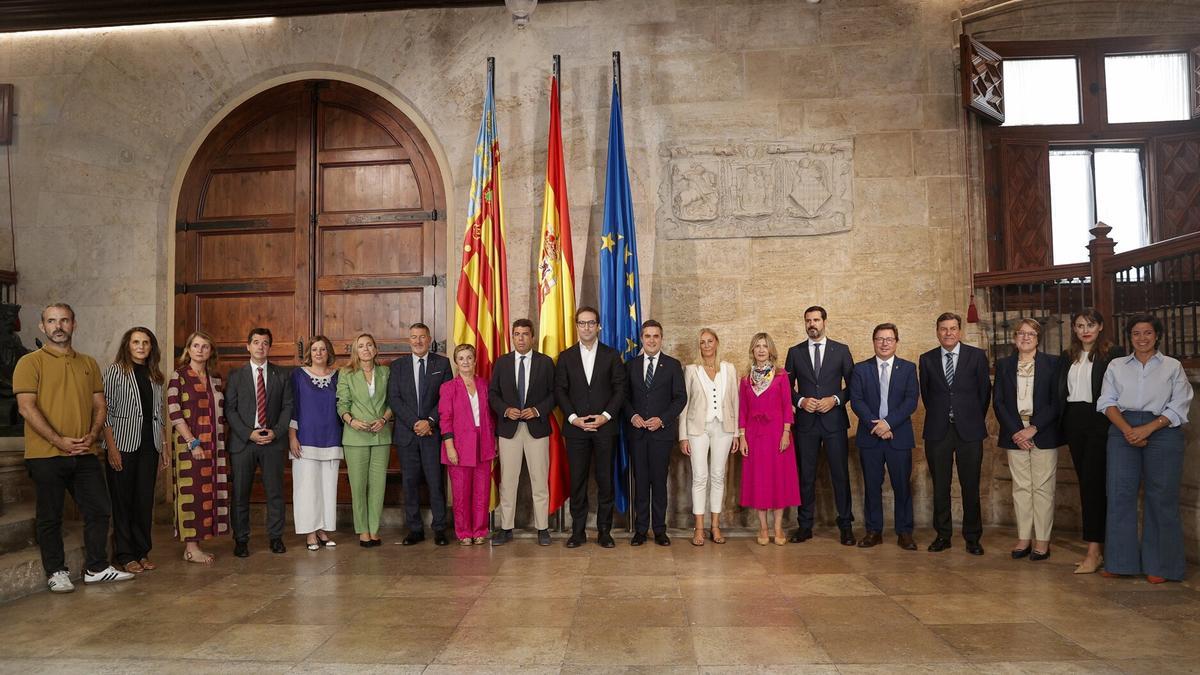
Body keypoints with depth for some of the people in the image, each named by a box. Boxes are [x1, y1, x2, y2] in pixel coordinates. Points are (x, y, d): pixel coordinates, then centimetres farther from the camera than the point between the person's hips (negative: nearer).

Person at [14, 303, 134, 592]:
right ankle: (56, 572, 19)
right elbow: (26, 407, -11)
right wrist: (59, 441, -17)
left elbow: (100, 405, 12)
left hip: (85, 454, 4)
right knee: (50, 517, 6)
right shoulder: (30, 362, -2)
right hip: (46, 455, -4)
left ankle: (97, 568, 20)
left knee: (98, 510, 7)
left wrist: (92, 435, -5)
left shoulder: (89, 363, 13)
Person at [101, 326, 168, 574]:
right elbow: (106, 411, -7)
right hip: (123, 444, -5)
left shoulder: (155, 376, 12)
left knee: (145, 500, 8)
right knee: (122, 500, 3)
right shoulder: (116, 371, -3)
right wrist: (111, 448, -13)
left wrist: (164, 447, 11)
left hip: (149, 446, 5)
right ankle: (124, 556, 11)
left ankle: (142, 553, 17)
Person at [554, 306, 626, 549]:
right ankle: (578, 531, 12)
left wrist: (606, 416, -10)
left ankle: (604, 531, 12)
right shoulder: (566, 356, 8)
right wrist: (573, 418, -8)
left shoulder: (611, 355, 6)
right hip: (575, 428, 1)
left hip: (604, 427, 0)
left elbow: (620, 389, 2)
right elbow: (560, 391, 4)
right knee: (577, 481, 4)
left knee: (605, 480, 3)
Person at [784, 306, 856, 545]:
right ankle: (805, 526, 14)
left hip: (834, 420, -1)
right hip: (805, 422, 1)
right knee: (806, 475, 6)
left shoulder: (841, 350, 5)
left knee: (840, 474, 3)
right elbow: (787, 386, 9)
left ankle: (845, 525, 14)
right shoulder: (795, 352, 7)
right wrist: (801, 401, -9)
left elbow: (852, 384, 5)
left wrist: (835, 399, -10)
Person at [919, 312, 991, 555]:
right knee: (940, 487, 6)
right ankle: (942, 535, 17)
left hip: (969, 429, -1)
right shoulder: (926, 359, 5)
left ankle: (973, 537, 15)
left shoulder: (977, 355, 2)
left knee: (970, 486, 3)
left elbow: (985, 390, 8)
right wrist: (938, 417, 13)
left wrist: (976, 419, 11)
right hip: (938, 431, 1)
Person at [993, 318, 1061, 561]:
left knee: (1043, 487, -1)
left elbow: (1056, 401, -3)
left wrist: (1034, 428, -12)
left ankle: (1042, 540, 6)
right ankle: (1023, 538, 11)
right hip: (1015, 434, 2)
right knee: (1020, 487, 5)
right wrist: (1016, 432, -6)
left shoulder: (1051, 363, 3)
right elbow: (997, 401, 5)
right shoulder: (1004, 365, 9)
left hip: (1043, 433, -2)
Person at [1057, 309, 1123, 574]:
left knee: (1092, 483, -8)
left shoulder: (1114, 353, -3)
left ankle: (1094, 551, -4)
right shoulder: (1067, 357, 14)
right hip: (1074, 424, 6)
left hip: (1100, 424, -6)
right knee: (1086, 483, 9)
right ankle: (1100, 547, 18)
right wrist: (1062, 427, 7)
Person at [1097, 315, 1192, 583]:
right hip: (1123, 431, 2)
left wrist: (1147, 429, -12)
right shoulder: (1116, 365, 14)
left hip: (1162, 432, -2)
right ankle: (1121, 561, 6)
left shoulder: (1173, 367, 9)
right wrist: (1127, 429, -10)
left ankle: (1159, 565, 10)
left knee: (1161, 497, -1)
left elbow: (1178, 407, 1)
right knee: (1120, 493, -2)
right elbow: (1108, 402, 7)